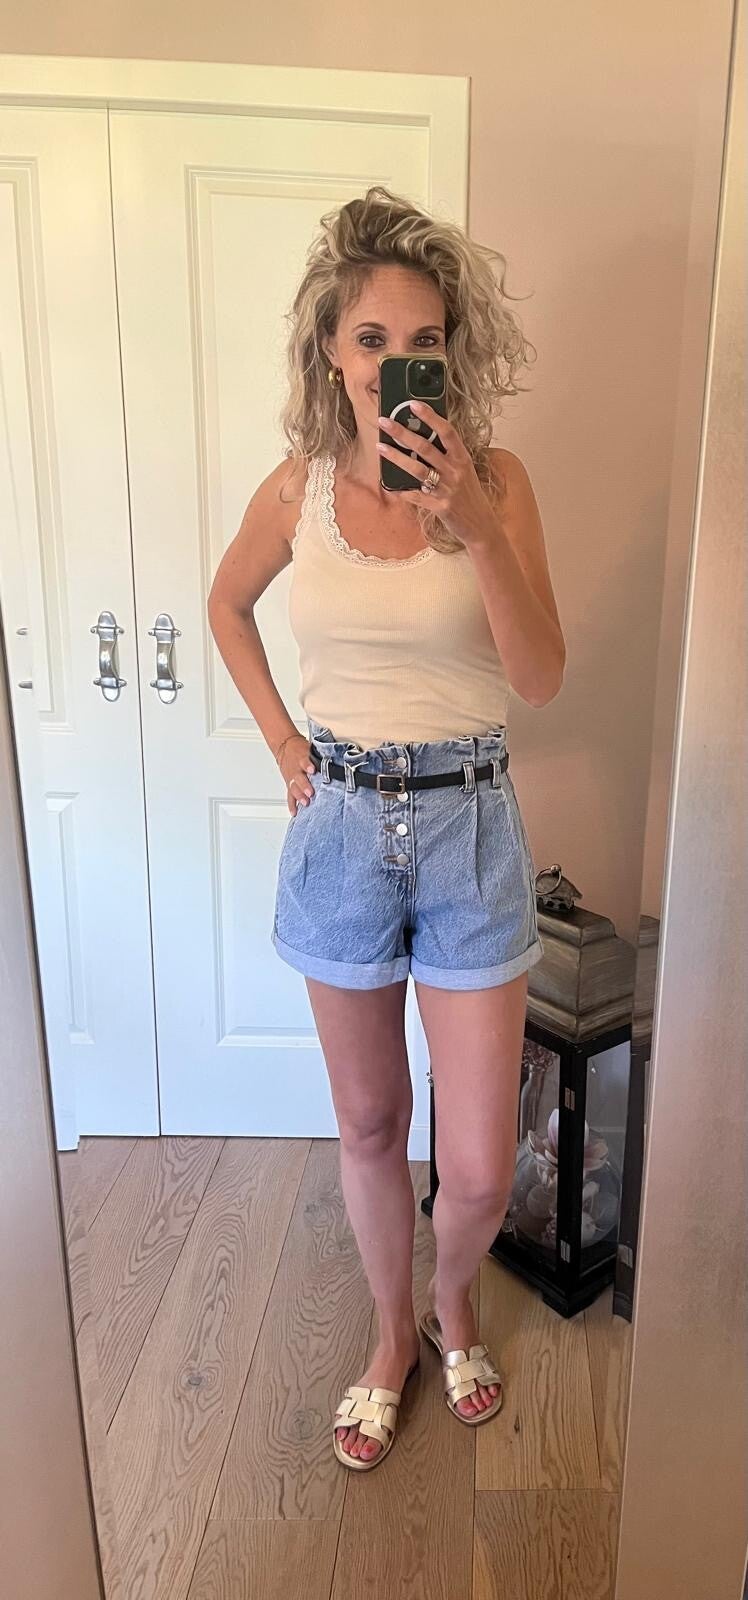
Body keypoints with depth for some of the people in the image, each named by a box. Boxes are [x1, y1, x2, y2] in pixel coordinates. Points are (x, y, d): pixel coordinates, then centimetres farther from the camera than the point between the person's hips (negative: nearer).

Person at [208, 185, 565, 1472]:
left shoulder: (494, 479, -6)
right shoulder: (298, 488, -1)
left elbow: (541, 679, -13)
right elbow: (227, 607, 17)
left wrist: (476, 524, -25)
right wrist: (280, 741, 6)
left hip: (469, 829, -1)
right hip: (341, 825, 2)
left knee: (480, 1167, 5)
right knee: (369, 1122, 17)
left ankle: (453, 1299, 42)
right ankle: (393, 1335, 45)